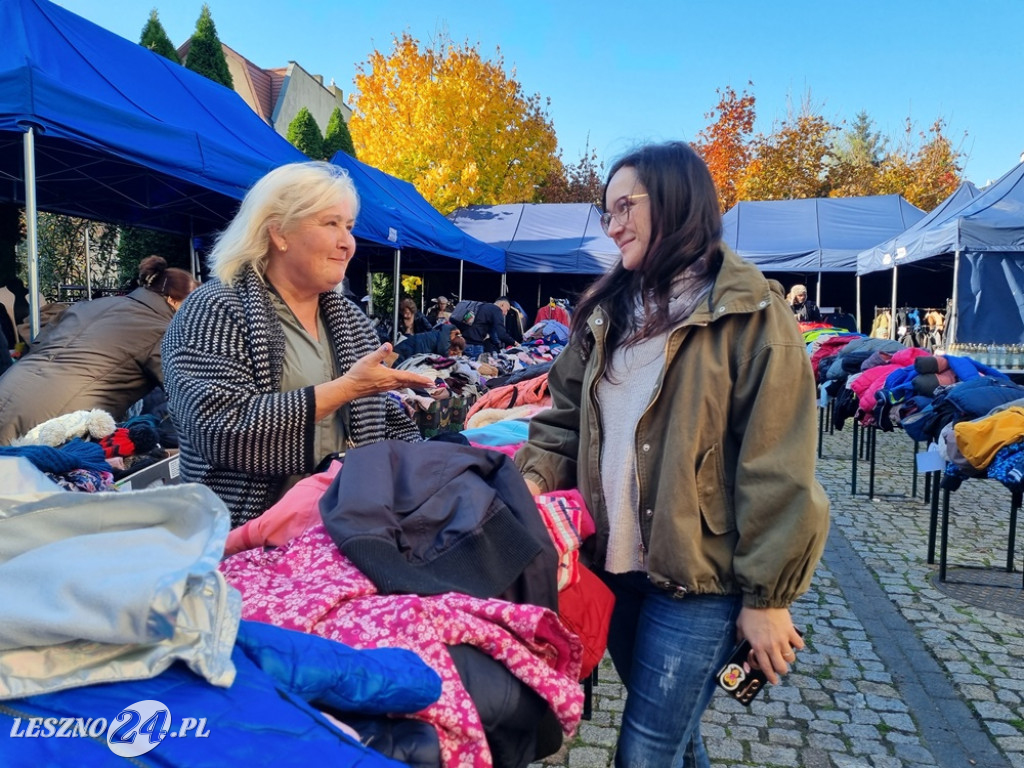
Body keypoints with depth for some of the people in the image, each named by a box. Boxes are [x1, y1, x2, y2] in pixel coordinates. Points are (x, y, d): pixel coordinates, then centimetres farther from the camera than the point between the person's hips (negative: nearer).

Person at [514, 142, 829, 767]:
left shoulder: (750, 314, -10)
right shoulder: (608, 311, 9)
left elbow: (777, 471, -14)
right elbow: (564, 416, 11)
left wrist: (767, 594, -13)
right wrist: (535, 477, -7)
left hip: (700, 574, -6)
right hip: (617, 563, 6)